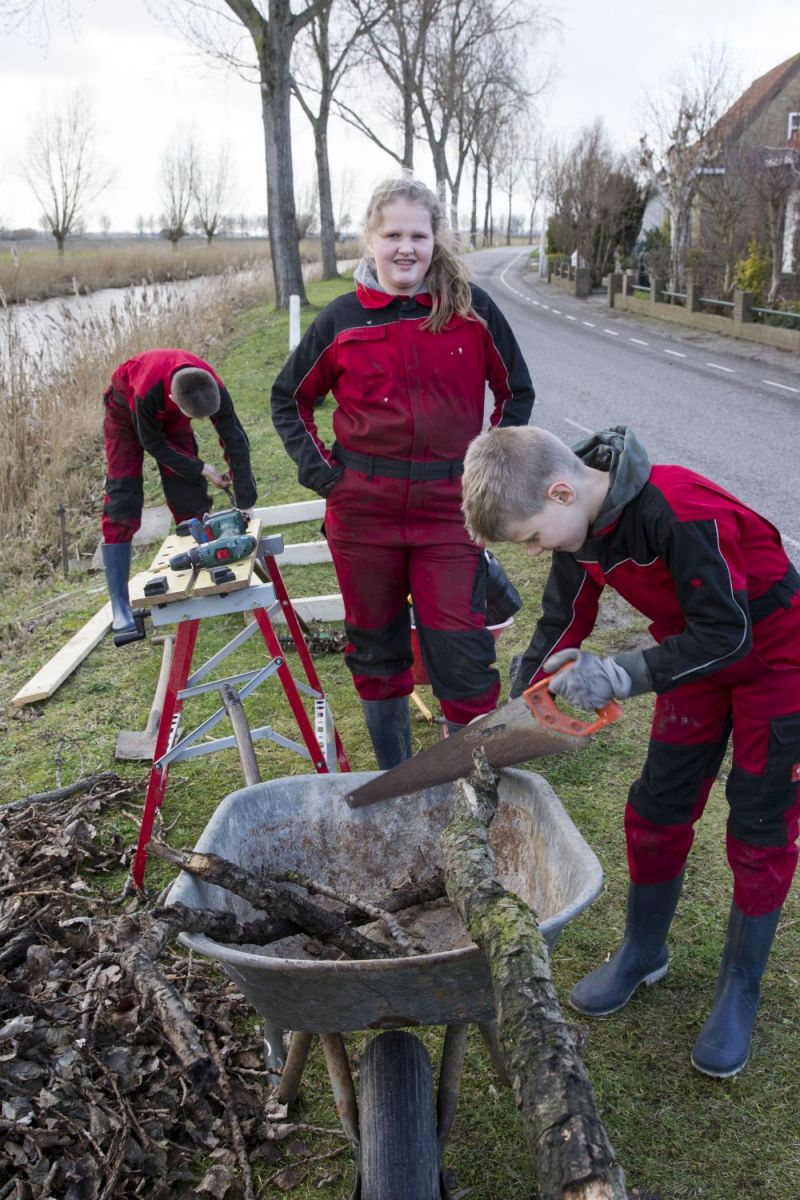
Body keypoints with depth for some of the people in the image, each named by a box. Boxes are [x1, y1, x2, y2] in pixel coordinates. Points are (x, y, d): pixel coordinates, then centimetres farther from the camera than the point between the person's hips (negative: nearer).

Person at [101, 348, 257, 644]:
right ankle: (120, 611, -13)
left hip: (168, 415, 4)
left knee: (189, 499, -3)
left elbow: (235, 439, -25)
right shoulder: (146, 391, -43)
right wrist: (202, 469, -23)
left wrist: (244, 501, -23)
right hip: (127, 411, -4)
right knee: (121, 507, -12)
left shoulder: (214, 389, -34)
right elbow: (153, 444, -26)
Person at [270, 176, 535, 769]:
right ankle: (394, 782, 31)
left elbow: (517, 392, 11)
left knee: (462, 651, -3)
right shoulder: (343, 319, 1)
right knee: (377, 648, 12)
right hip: (363, 509, 2)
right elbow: (289, 398, 14)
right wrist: (319, 469, 2)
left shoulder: (471, 308, 0)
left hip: (450, 507, -1)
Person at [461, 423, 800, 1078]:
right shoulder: (581, 524, -11)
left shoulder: (680, 512, -36)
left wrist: (620, 675, -34)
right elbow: (560, 627, 0)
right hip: (700, 656, 7)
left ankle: (741, 988, 22)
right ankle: (644, 953, 31)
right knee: (657, 808, 10)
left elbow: (728, 634, -32)